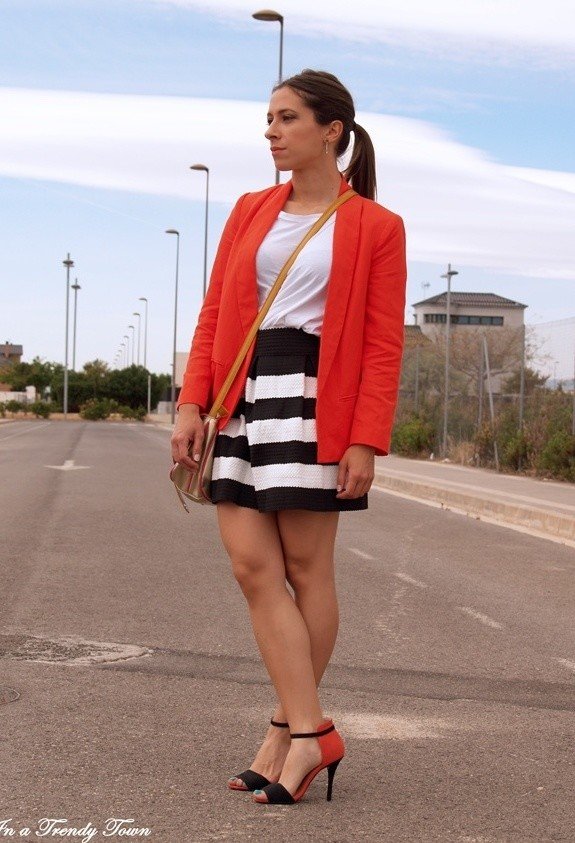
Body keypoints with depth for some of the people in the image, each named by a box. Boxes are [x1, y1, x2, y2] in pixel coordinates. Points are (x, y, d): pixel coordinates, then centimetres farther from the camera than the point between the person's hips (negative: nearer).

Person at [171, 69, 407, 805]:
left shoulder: (375, 226, 1)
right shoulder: (251, 212, 15)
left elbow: (383, 347, -4)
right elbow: (213, 316, 11)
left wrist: (366, 441, -13)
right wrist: (191, 405, 1)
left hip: (313, 394, -5)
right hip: (241, 393, 5)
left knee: (305, 566, 0)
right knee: (252, 564, -2)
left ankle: (290, 732, 11)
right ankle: (310, 731, 2)